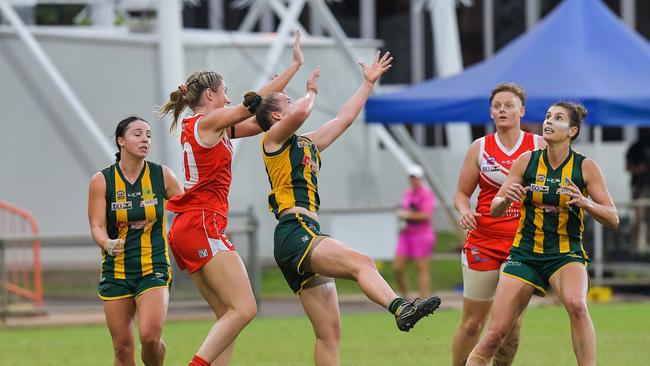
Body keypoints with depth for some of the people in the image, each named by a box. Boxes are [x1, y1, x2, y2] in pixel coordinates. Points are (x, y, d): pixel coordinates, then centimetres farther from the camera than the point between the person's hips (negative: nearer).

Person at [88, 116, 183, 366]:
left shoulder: (162, 175, 1)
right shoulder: (101, 181, -2)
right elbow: (96, 226, -6)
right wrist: (108, 244, -27)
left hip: (154, 270, -1)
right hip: (116, 272, 1)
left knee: (149, 336, -21)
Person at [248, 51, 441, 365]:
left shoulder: (308, 144, 28)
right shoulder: (274, 138, 4)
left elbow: (345, 118, 35)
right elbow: (302, 112, -15)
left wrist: (369, 83, 36)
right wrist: (311, 93, 5)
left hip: (307, 237, 10)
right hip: (295, 235, -10)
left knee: (329, 332, 1)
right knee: (360, 262, -34)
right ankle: (400, 308, -58)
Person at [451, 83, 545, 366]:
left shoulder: (539, 146, 3)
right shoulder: (480, 148, 6)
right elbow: (462, 192, 10)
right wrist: (464, 211, -11)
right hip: (482, 243, 1)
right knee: (472, 322, 1)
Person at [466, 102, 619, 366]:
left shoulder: (586, 167, -5)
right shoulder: (527, 161, -1)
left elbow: (612, 219, -5)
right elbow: (495, 210, 4)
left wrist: (585, 202, -24)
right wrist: (506, 198, -19)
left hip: (567, 255, -2)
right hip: (524, 254, 2)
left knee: (576, 304, -35)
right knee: (495, 334, -4)